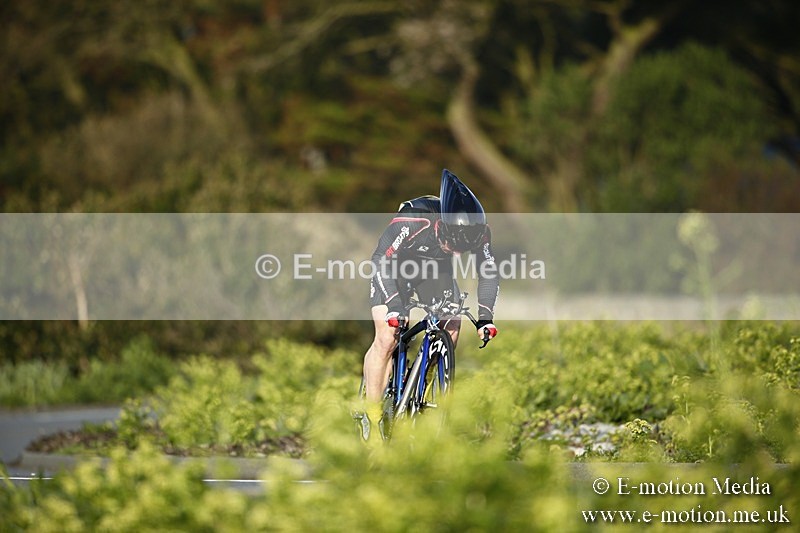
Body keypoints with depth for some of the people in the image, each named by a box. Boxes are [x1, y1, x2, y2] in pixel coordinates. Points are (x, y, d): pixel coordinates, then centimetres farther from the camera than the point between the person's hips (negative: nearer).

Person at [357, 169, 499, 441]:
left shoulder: (478, 232, -27)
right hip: (394, 265, -4)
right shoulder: (412, 222, -40)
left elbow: (489, 273, -15)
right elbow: (382, 260, -32)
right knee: (386, 338, -17)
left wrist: (485, 317, -26)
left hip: (435, 269, 4)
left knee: (452, 331, -10)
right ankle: (371, 414, -9)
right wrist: (394, 306, -41)